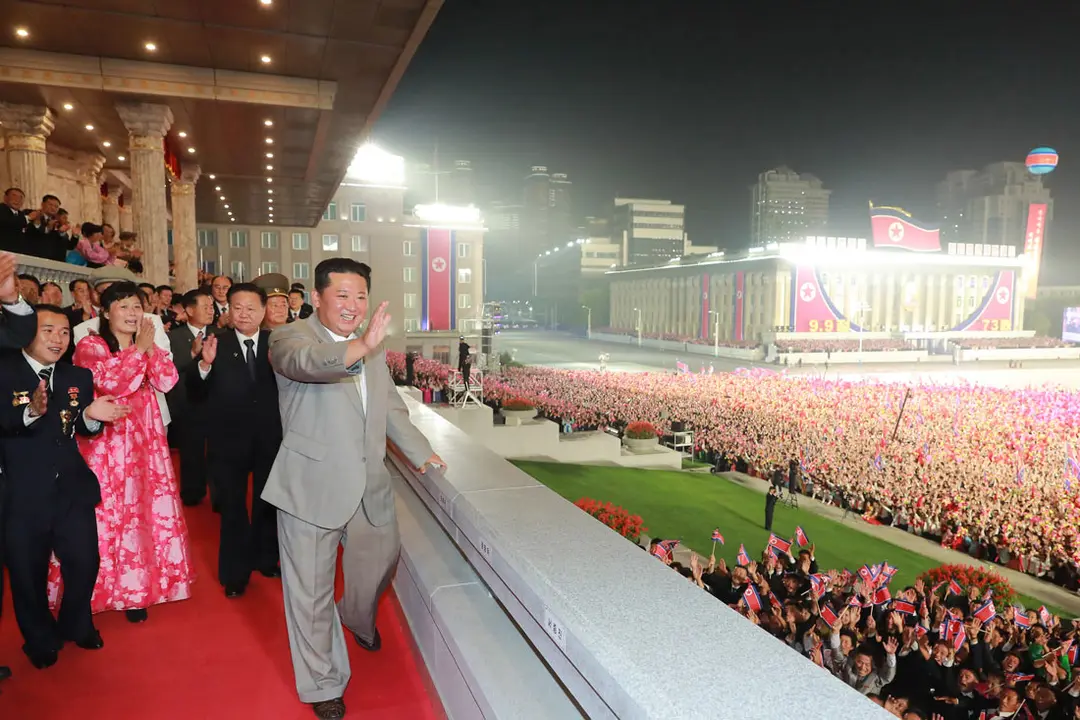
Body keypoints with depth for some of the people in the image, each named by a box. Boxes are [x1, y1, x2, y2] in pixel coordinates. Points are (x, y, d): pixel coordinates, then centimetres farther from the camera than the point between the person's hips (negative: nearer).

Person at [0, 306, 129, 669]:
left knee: (84, 563, 14)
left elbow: (86, 430, 3)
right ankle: (40, 639, 39)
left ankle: (76, 625, 42)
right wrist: (30, 412, -42)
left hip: (73, 489, 4)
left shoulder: (79, 376, 3)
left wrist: (91, 415, -19)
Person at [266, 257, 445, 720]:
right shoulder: (291, 337, -9)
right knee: (311, 593, 5)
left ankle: (359, 619, 56)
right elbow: (305, 362, -34)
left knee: (380, 563, 23)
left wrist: (421, 453, 20)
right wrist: (361, 346, -51)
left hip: (370, 487, 6)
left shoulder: (373, 350, 13)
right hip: (312, 488, -6)